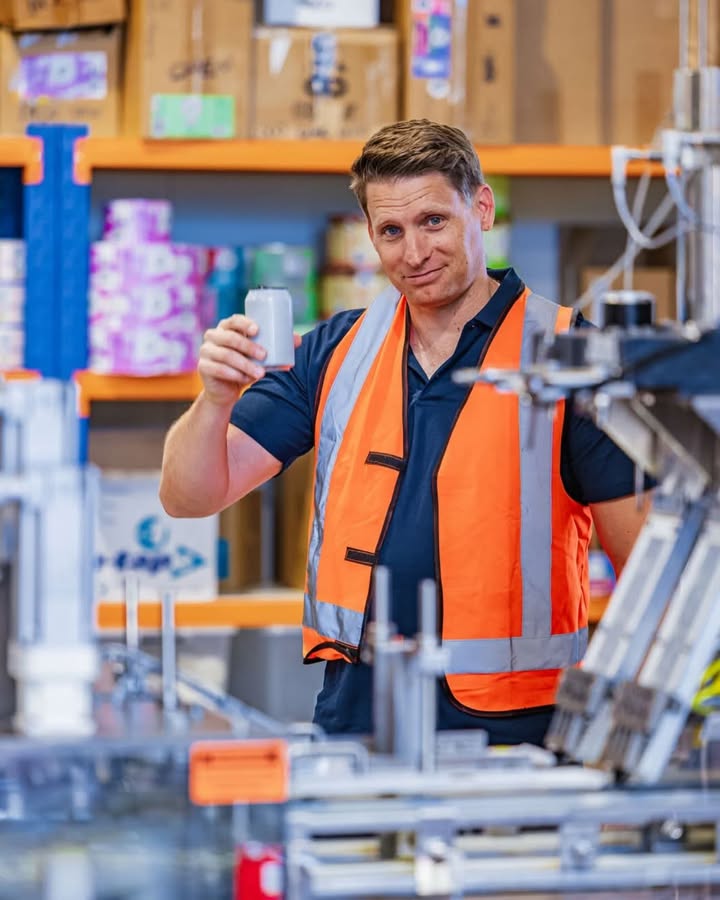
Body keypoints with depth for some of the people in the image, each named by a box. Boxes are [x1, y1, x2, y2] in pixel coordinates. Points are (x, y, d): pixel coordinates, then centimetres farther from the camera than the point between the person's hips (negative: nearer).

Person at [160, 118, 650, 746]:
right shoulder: (337, 352, 11)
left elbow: (646, 565, -2)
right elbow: (190, 497, 8)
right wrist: (216, 398, -12)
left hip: (511, 724, -3)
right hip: (354, 712, 3)